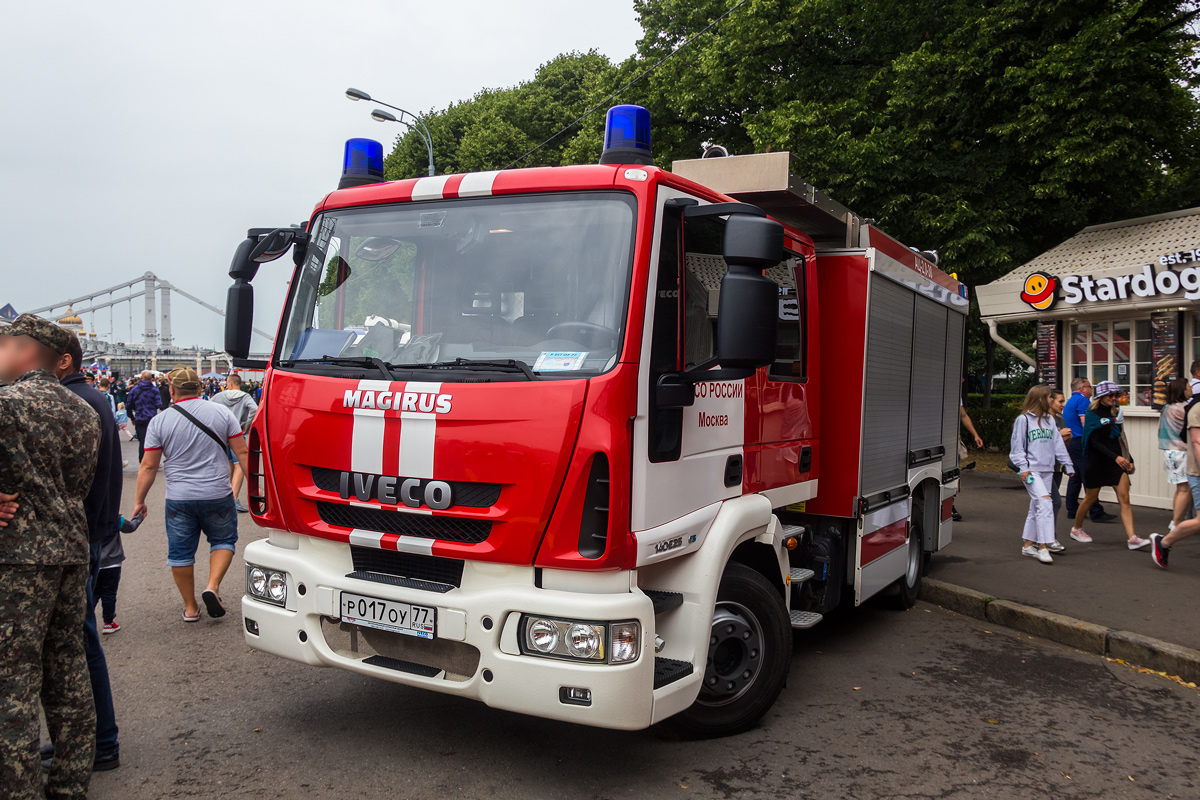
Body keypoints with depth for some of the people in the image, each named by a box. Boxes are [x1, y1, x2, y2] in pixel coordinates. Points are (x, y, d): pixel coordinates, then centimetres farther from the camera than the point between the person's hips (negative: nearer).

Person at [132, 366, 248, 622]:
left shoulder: (159, 421, -1)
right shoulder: (221, 412, -1)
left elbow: (148, 467, -1)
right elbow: (242, 452, -2)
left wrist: (139, 501, 9)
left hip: (179, 499, 0)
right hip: (218, 495, 0)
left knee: (180, 552, 13)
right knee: (223, 540, 18)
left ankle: (190, 607, 20)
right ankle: (212, 586, -2)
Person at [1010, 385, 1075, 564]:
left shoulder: (1049, 419, 14)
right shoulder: (1023, 419, -5)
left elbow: (1058, 443, 17)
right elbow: (1017, 446, -4)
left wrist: (1068, 464, 13)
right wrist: (1023, 467, -11)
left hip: (1047, 470, 7)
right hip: (1031, 470, -7)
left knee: (1036, 508, 10)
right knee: (1045, 503, -18)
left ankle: (1028, 545, 19)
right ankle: (1043, 547, -16)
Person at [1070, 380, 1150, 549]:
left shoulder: (1115, 412, 10)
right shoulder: (1093, 414, -10)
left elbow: (1121, 439, 18)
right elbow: (1094, 442, -17)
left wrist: (1129, 460, 14)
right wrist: (1115, 457, -25)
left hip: (1117, 461, 6)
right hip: (1098, 461, -5)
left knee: (1125, 498, -6)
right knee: (1091, 498, 7)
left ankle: (1131, 538, -12)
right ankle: (1076, 529, 26)